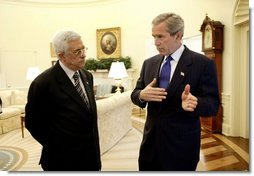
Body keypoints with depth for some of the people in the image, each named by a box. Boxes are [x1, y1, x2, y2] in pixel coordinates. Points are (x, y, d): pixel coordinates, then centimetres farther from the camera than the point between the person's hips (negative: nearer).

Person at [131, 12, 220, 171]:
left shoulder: (203, 64, -10)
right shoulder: (149, 63, 5)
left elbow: (213, 104, -11)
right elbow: (135, 93, 5)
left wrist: (195, 103, -33)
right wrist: (142, 95, -19)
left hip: (182, 145, -4)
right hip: (151, 141, 4)